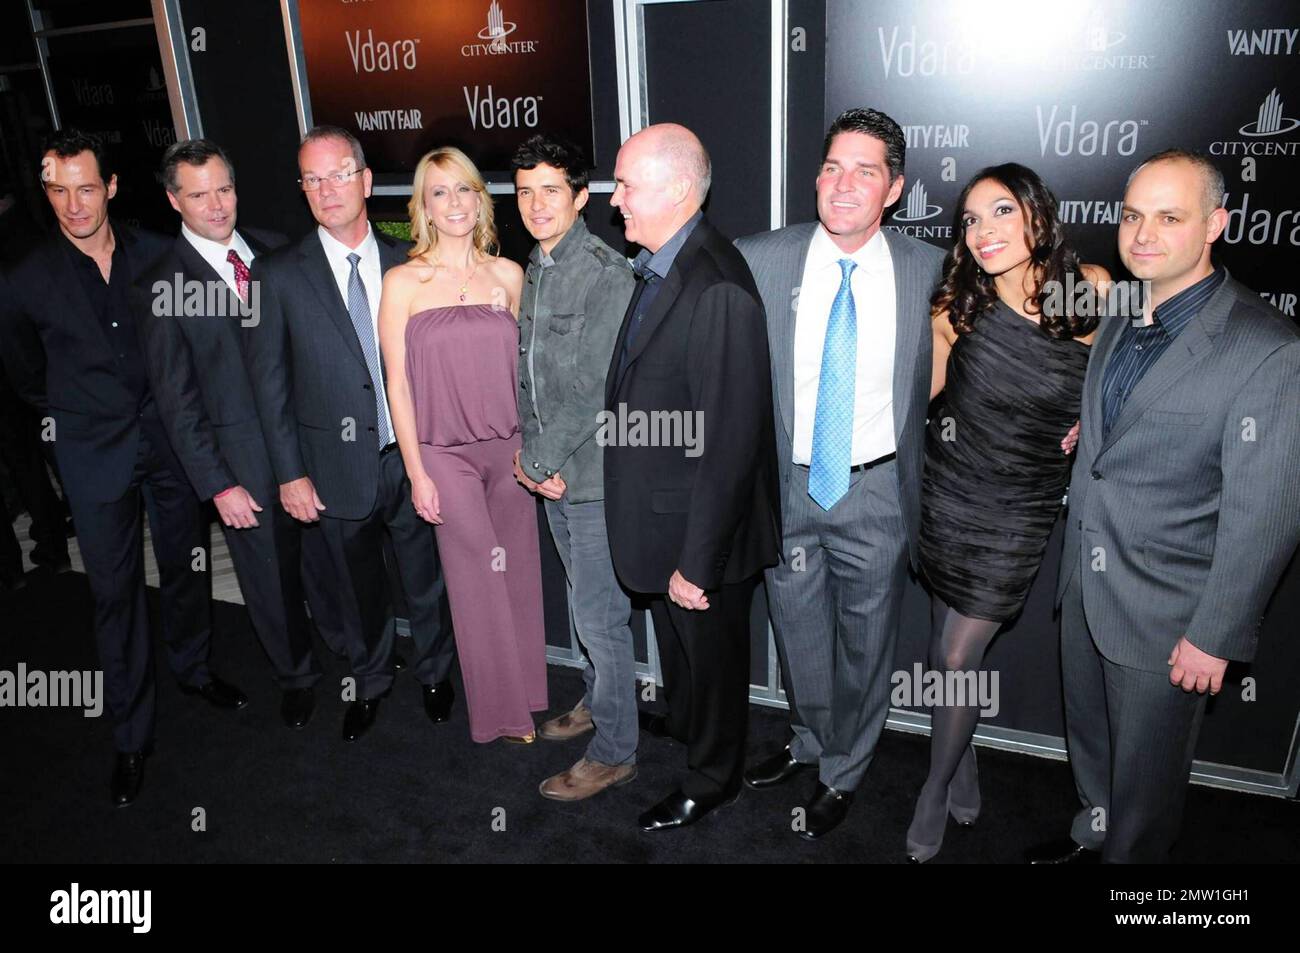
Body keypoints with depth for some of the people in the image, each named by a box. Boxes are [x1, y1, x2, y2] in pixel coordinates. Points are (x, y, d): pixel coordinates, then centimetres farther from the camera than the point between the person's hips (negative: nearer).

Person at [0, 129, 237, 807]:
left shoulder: (158, 255, -4)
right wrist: (79, 412, 9)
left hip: (171, 437, 2)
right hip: (95, 455, -1)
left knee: (186, 565, 15)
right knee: (115, 590, 6)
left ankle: (192, 668, 41)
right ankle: (132, 736, 19)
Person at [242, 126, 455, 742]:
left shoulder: (407, 264, -1)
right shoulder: (278, 275, -5)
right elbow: (269, 383, -3)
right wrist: (290, 473, -6)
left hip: (413, 458, 1)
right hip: (339, 468, -1)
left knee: (426, 580, 17)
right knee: (359, 589, 18)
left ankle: (433, 672, 42)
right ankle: (370, 683, 42)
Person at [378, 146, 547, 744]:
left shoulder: (508, 275, 4)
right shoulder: (404, 282, -4)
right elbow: (398, 384, -4)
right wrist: (417, 472, -7)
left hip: (509, 448, 3)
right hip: (446, 454, -3)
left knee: (519, 576, 11)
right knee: (479, 584, 6)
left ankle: (523, 692, 32)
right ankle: (502, 710, 25)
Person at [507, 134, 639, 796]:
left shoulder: (608, 273, -16)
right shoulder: (533, 270, 11)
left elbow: (594, 387, -20)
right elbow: (528, 370, 13)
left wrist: (540, 458, -13)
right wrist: (531, 452, 2)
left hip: (595, 472, -8)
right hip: (551, 469, 8)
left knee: (600, 617, 1)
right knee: (583, 600, 22)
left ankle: (613, 753, 17)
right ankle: (596, 700, 42)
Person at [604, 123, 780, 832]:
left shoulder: (717, 291, -30)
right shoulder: (659, 266, 2)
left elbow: (730, 443, -29)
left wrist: (697, 561, -23)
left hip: (702, 530, -9)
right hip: (659, 512, 9)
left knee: (712, 654, 16)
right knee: (674, 639, 30)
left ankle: (711, 780, 41)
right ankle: (681, 721, 58)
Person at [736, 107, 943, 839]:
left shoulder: (930, 271, -6)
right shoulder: (758, 262, -6)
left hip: (877, 491, 0)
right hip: (787, 484, 1)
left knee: (866, 643, 15)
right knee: (799, 634, 19)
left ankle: (844, 773, 41)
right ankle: (811, 742, 48)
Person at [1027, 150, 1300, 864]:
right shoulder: (1120, 323, 4)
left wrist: (1215, 635, -16)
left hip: (1164, 612, -7)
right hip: (1086, 588, 7)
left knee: (1146, 765, 14)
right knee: (1089, 738, 25)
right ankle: (1092, 837, 49)